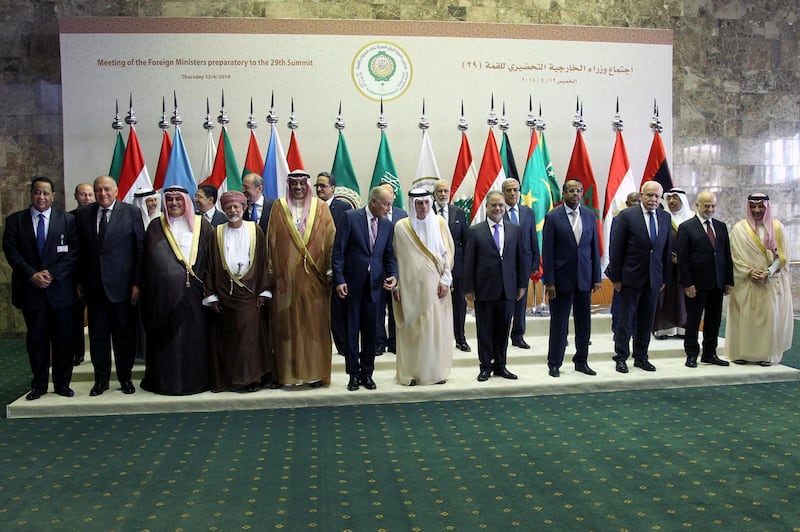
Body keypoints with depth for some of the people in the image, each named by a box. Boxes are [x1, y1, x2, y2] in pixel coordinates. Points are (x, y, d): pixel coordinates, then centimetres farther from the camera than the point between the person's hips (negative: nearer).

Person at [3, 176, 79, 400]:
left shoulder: (67, 220, 3)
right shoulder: (15, 220, 6)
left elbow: (74, 252, -3)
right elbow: (11, 251, 0)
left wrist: (52, 273, -13)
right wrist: (32, 275, -12)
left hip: (60, 288, -1)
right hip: (30, 289, 1)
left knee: (62, 338, 5)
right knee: (36, 338, 8)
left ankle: (62, 383, 16)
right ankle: (39, 384, 18)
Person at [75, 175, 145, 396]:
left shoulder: (132, 212, -2)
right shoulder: (82, 214, 7)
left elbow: (140, 249, -3)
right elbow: (80, 251, 8)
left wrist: (137, 283, -7)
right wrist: (79, 282, 4)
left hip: (122, 284, -3)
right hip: (94, 286, 3)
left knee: (124, 334, 6)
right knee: (97, 334, 9)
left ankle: (125, 377, 20)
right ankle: (101, 379, 22)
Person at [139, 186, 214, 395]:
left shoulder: (201, 226, 7)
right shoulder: (156, 227, 9)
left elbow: (210, 259, 5)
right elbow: (149, 262, 9)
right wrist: (149, 291, 3)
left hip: (193, 290, 0)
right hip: (164, 291, 0)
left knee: (194, 333, 3)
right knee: (166, 336, 4)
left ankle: (195, 378, 14)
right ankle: (166, 380, 14)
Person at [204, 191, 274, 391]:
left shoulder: (254, 230, 3)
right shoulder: (217, 232, 5)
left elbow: (262, 261, 2)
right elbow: (212, 264, 4)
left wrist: (262, 291, -3)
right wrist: (212, 294, -1)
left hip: (249, 291, -1)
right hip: (225, 292, 1)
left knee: (250, 334, -3)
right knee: (228, 336, 4)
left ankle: (250, 377, 7)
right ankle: (231, 378, 11)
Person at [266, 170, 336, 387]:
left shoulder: (321, 207, 5)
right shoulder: (279, 207, 5)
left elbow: (330, 240, 3)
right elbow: (272, 241, 5)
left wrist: (331, 271, -3)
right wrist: (271, 273, 0)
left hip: (314, 277, 0)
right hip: (286, 276, 0)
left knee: (315, 323, 3)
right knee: (287, 323, 4)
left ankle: (315, 372, 12)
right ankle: (288, 373, 12)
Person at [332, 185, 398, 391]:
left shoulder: (388, 225, 6)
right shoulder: (350, 217, -6)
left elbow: (389, 256, 11)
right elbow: (338, 250, -6)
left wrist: (393, 275, -7)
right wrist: (339, 280, -11)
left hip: (375, 285, 3)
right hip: (352, 283, -3)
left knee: (371, 331, 7)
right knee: (352, 330, 5)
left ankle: (367, 373, 20)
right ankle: (354, 374, 17)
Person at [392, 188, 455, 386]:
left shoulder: (439, 223, 3)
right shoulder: (401, 227, -2)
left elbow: (448, 252, 4)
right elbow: (395, 257, 1)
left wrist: (445, 280, -4)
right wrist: (395, 286, -3)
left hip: (435, 286, 2)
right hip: (411, 286, -1)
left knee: (437, 327, 5)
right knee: (412, 329, 3)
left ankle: (437, 371, 16)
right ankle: (411, 372, 10)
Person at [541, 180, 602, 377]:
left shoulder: (589, 216, 7)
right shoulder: (553, 217, -5)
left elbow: (594, 248, 9)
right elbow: (547, 252, -7)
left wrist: (597, 278, 4)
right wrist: (549, 281, -11)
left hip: (584, 279, 4)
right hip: (562, 279, -4)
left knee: (584, 323, 10)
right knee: (559, 324, 4)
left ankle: (581, 361, 24)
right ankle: (554, 363, 15)